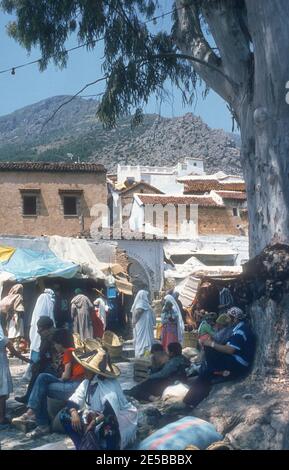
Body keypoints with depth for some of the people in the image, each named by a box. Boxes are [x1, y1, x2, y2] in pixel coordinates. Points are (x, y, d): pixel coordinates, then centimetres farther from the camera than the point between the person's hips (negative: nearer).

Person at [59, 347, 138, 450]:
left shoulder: (109, 385, -27)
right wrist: (74, 413, -25)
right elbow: (73, 401, -6)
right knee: (65, 415, -7)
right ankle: (83, 446, -4)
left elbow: (110, 411, -39)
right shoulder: (87, 382, -4)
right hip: (93, 416, 8)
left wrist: (94, 422, -37)